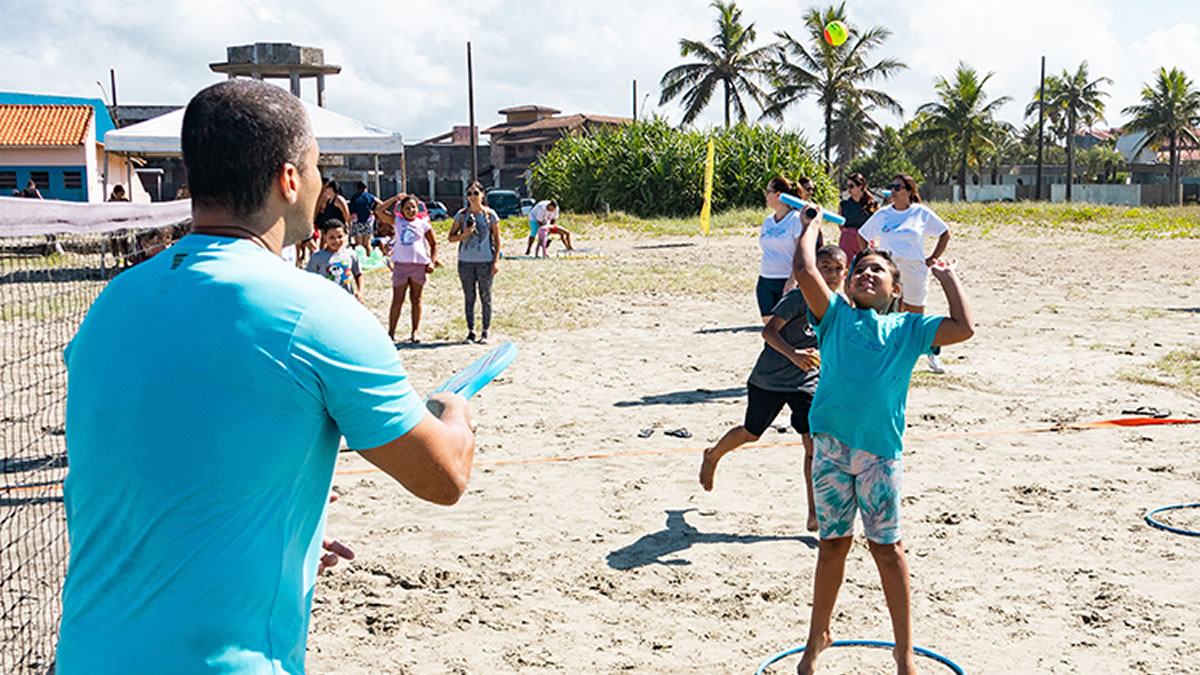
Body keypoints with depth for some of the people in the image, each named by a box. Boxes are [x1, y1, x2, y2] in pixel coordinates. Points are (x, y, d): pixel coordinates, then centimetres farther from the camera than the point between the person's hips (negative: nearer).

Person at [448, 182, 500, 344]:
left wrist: (496, 261, -5)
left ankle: (485, 332, 11)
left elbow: (497, 239, 2)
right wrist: (464, 234, -14)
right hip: (465, 261, 2)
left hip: (485, 261, -2)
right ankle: (470, 332, 10)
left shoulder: (490, 214, 1)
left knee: (485, 297, 3)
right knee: (468, 297, 4)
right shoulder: (462, 214, 5)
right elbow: (451, 238, 6)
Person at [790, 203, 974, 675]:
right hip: (830, 443, 0)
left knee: (885, 545, 6)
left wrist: (948, 277, 13)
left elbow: (964, 328, 2)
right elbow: (805, 272, -2)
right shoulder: (835, 316, 11)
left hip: (878, 448, 0)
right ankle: (819, 636, 30)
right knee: (833, 542, 12)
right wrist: (811, 225, 13)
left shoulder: (908, 328, 14)